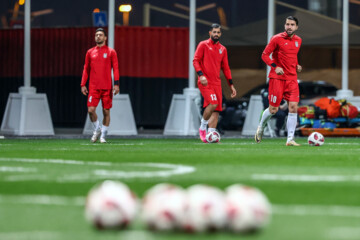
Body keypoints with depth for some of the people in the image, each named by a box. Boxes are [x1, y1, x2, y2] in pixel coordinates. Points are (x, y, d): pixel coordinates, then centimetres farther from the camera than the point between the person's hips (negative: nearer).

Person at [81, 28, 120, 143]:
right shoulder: (90, 52, 11)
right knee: (91, 110, -10)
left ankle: (103, 136, 10)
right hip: (93, 87, 1)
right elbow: (86, 69, 14)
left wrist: (116, 84, -9)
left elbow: (115, 69, 1)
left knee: (106, 111, 0)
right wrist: (83, 84, 6)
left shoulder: (111, 52, 4)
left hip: (107, 87, -1)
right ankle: (97, 130, 14)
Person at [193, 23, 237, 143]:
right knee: (213, 104, -23)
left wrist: (231, 85, 15)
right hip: (205, 82, -5)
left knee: (216, 110, -3)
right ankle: (202, 127, -3)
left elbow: (225, 68, 20)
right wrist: (201, 75, -19)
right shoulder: (203, 45, 2)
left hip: (217, 82, 5)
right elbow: (195, 60, -4)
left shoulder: (222, 49, 17)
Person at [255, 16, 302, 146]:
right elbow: (265, 55, -4)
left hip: (292, 78, 4)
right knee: (273, 109, -2)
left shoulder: (298, 40, 11)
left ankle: (290, 139, -6)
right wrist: (275, 67, -18)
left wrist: (297, 66, 8)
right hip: (277, 78, -4)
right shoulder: (277, 39, -6)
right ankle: (260, 127, 29)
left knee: (293, 107, -9)